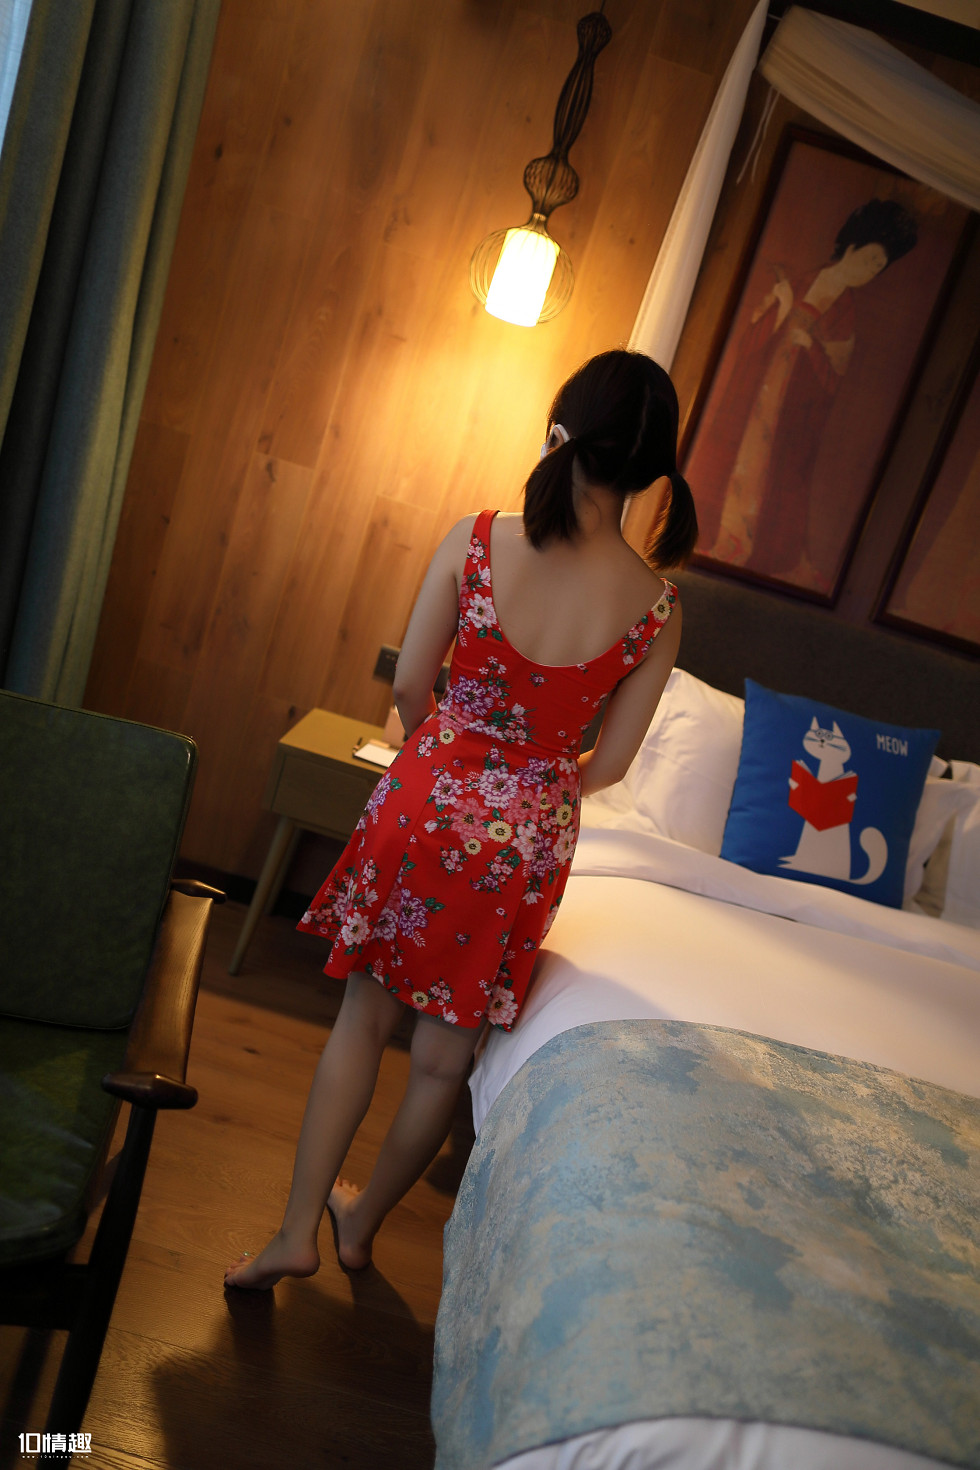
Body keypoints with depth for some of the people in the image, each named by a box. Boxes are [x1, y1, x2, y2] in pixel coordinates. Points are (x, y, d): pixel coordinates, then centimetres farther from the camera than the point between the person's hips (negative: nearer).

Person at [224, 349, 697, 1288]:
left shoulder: (476, 540, -12)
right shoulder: (655, 608, -10)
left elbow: (409, 689, -4)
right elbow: (610, 763, -3)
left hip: (425, 799, 0)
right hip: (526, 842, 1)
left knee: (362, 1018, 19)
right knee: (442, 1059, 19)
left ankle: (297, 1232, 26)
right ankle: (361, 1221, 40)